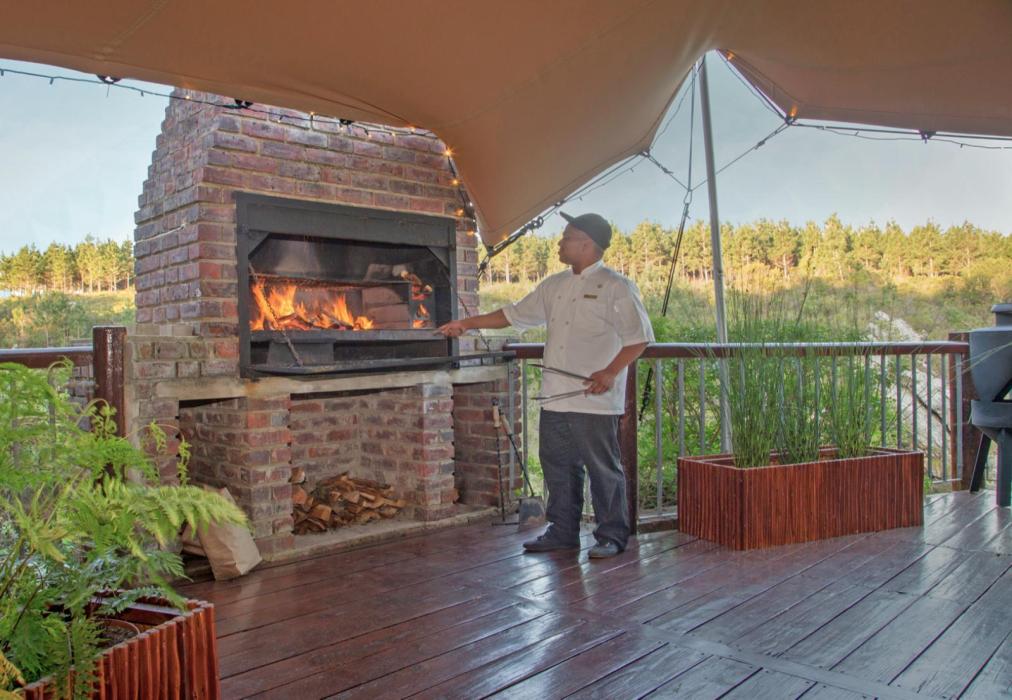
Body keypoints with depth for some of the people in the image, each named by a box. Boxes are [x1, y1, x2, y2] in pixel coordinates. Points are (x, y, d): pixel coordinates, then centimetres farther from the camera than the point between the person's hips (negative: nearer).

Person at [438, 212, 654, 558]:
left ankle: (611, 536, 14)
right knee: (558, 465, 13)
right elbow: (514, 314, 21)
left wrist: (611, 372, -18)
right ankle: (563, 531, 27)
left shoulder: (616, 287, -6)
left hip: (595, 399, -7)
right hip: (555, 397, 7)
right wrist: (467, 323, 20)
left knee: (603, 469, 0)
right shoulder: (554, 286, 15)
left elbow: (639, 336, -9)